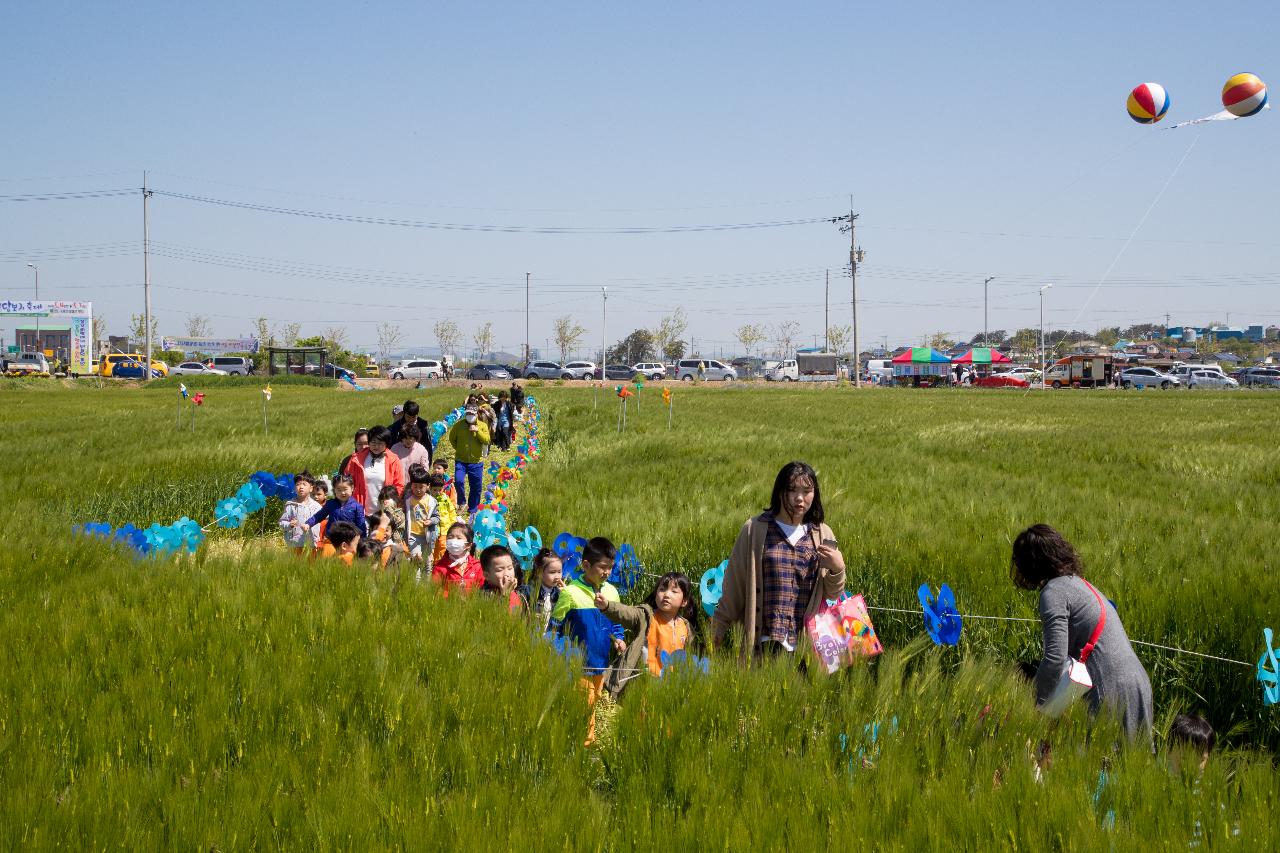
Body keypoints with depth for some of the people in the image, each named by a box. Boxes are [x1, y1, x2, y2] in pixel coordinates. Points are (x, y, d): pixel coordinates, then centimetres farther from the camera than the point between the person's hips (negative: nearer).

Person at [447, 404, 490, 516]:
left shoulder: (483, 426, -1)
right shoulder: (459, 425, -2)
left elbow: (486, 440, -12)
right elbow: (452, 438, 12)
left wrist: (477, 431, -22)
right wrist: (459, 449, 5)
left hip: (476, 462, 1)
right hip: (461, 461, -1)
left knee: (476, 487, 7)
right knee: (458, 481, -22)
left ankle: (472, 511, 23)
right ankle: (461, 502, 4)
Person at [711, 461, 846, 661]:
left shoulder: (823, 535, 10)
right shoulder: (755, 530, 2)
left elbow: (832, 595, 14)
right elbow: (733, 587, 7)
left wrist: (837, 569, -5)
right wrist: (719, 628, 8)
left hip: (809, 643, 2)